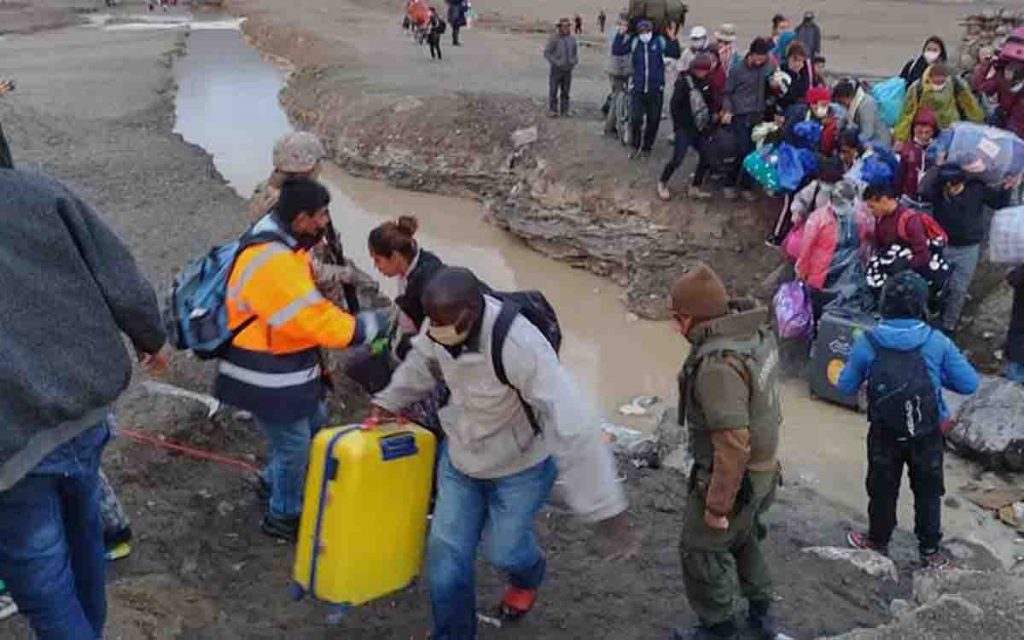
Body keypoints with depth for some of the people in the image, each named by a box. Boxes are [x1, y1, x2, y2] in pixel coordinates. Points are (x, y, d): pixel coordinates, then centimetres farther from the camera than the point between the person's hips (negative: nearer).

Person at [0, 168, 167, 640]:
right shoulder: (39, 191, -4)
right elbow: (124, 286, -5)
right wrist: (150, 341, 14)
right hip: (86, 411, 4)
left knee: (40, 579, 11)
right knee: (82, 531, 26)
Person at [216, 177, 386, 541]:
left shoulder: (283, 246, 3)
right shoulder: (271, 261, -30)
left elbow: (310, 307, 8)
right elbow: (315, 320, -29)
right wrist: (371, 327, -21)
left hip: (285, 365, 10)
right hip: (266, 376, -10)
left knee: (315, 422, 24)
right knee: (294, 443, 5)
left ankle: (275, 480, 45)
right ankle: (283, 518, 27)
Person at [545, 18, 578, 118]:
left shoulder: (571, 39, 1)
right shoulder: (554, 38, -14)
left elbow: (575, 52, 15)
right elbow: (547, 53, -11)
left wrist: (575, 61, -3)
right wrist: (555, 63, -17)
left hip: (567, 70, 4)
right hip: (556, 69, -4)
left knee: (565, 91, 9)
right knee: (553, 91, 3)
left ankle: (564, 110, 18)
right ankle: (553, 110, 14)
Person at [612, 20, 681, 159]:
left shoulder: (660, 42, -2)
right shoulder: (634, 42, -1)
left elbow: (676, 55, -5)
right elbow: (616, 50, -6)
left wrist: (673, 39, -18)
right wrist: (620, 34, -15)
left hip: (656, 90, 0)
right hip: (638, 89, 0)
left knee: (653, 121, 9)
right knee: (635, 119, -6)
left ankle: (647, 147, 27)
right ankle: (636, 146, 15)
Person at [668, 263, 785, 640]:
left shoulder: (719, 365, -33)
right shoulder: (757, 332, -4)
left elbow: (733, 445, -32)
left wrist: (717, 506, -22)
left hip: (733, 477, -9)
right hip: (762, 466, 9)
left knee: (702, 552, 12)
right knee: (742, 539, 28)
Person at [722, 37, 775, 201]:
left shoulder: (767, 68, 2)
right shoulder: (738, 69, -6)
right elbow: (728, 92, 0)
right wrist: (727, 110, -12)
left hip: (757, 116, 3)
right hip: (739, 116, -3)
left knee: (753, 151, 3)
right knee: (742, 150, -6)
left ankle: (746, 185, 15)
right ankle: (731, 183, 9)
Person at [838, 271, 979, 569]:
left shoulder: (867, 343, -16)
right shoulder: (937, 343, -17)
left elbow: (846, 387, -4)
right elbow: (969, 384, -9)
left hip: (884, 434, 0)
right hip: (928, 435, 0)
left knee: (883, 490, 20)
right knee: (928, 492, 19)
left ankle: (878, 542, 38)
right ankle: (930, 551, 33)